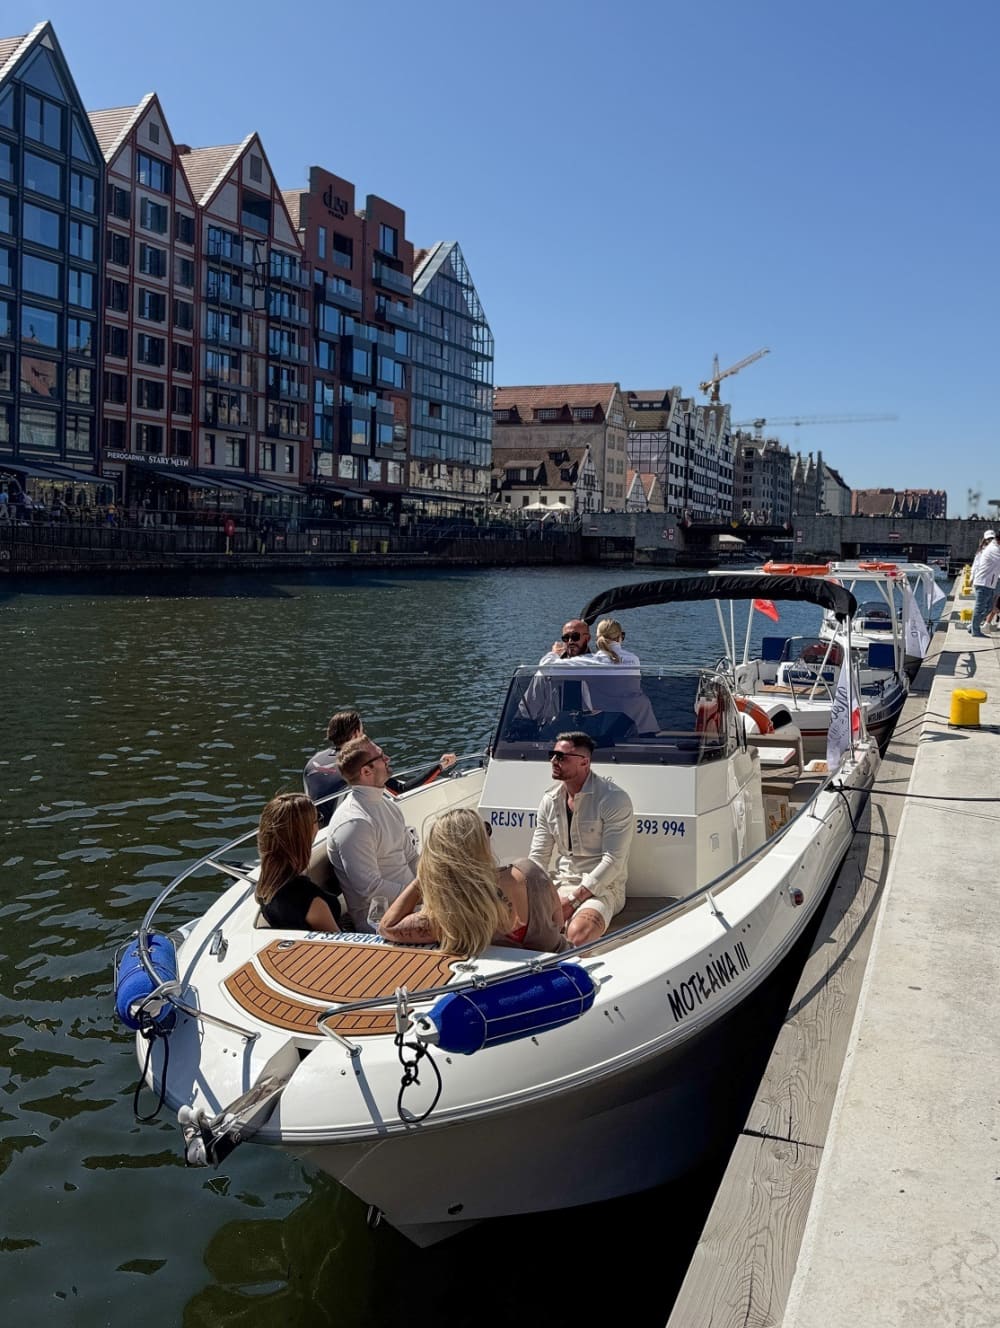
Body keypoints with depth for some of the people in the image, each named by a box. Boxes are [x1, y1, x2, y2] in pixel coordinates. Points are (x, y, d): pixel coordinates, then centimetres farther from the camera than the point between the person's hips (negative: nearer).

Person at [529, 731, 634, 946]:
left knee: (577, 934, -36)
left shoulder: (614, 799, -10)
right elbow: (538, 857, 11)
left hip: (601, 887, -5)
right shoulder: (550, 800, 9)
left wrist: (573, 900, -20)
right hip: (561, 884, 5)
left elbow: (613, 861, -16)